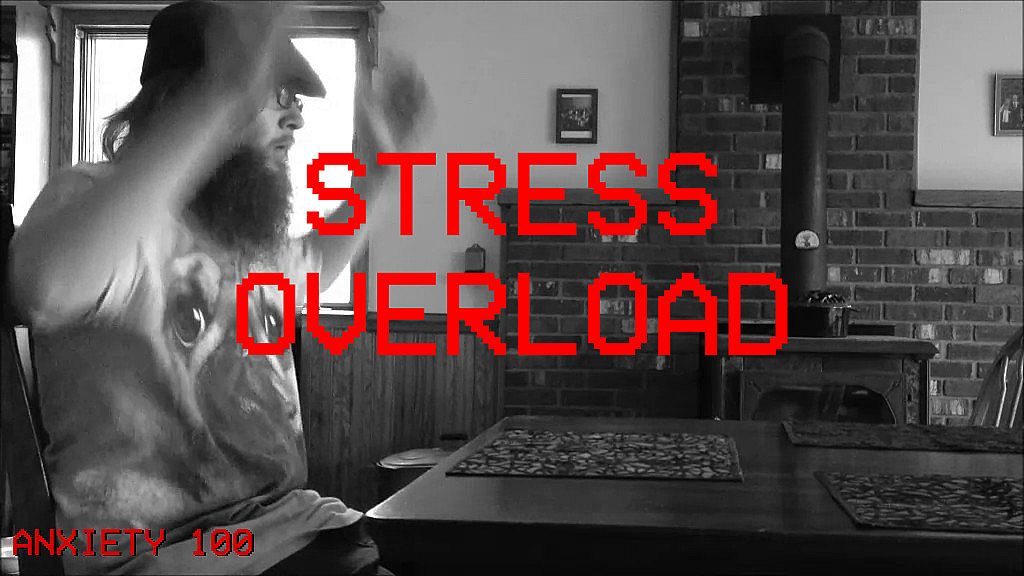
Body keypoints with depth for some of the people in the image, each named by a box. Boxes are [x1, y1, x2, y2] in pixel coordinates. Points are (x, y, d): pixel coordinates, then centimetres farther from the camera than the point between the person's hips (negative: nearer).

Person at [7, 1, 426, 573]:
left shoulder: (247, 226, 13)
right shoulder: (96, 195, -11)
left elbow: (311, 267, 37)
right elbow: (46, 283, -37)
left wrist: (374, 171, 25)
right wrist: (223, 98, -41)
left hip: (292, 522, 7)